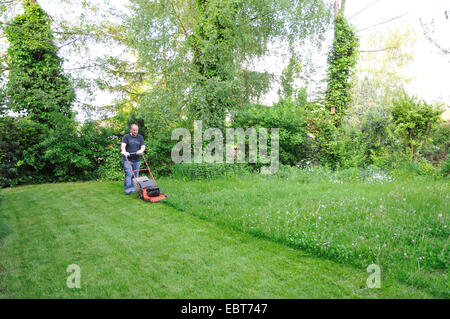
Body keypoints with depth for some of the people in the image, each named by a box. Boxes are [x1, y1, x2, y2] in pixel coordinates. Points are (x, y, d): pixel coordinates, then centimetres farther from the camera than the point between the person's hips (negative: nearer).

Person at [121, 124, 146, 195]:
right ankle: (127, 189, -10)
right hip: (128, 159, -3)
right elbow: (123, 145, -13)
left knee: (135, 175, 5)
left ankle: (133, 188, 14)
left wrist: (141, 150, -20)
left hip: (137, 160, 4)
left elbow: (143, 146, 3)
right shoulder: (126, 137, 2)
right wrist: (124, 152, -34)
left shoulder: (140, 137, 12)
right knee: (129, 174, -13)